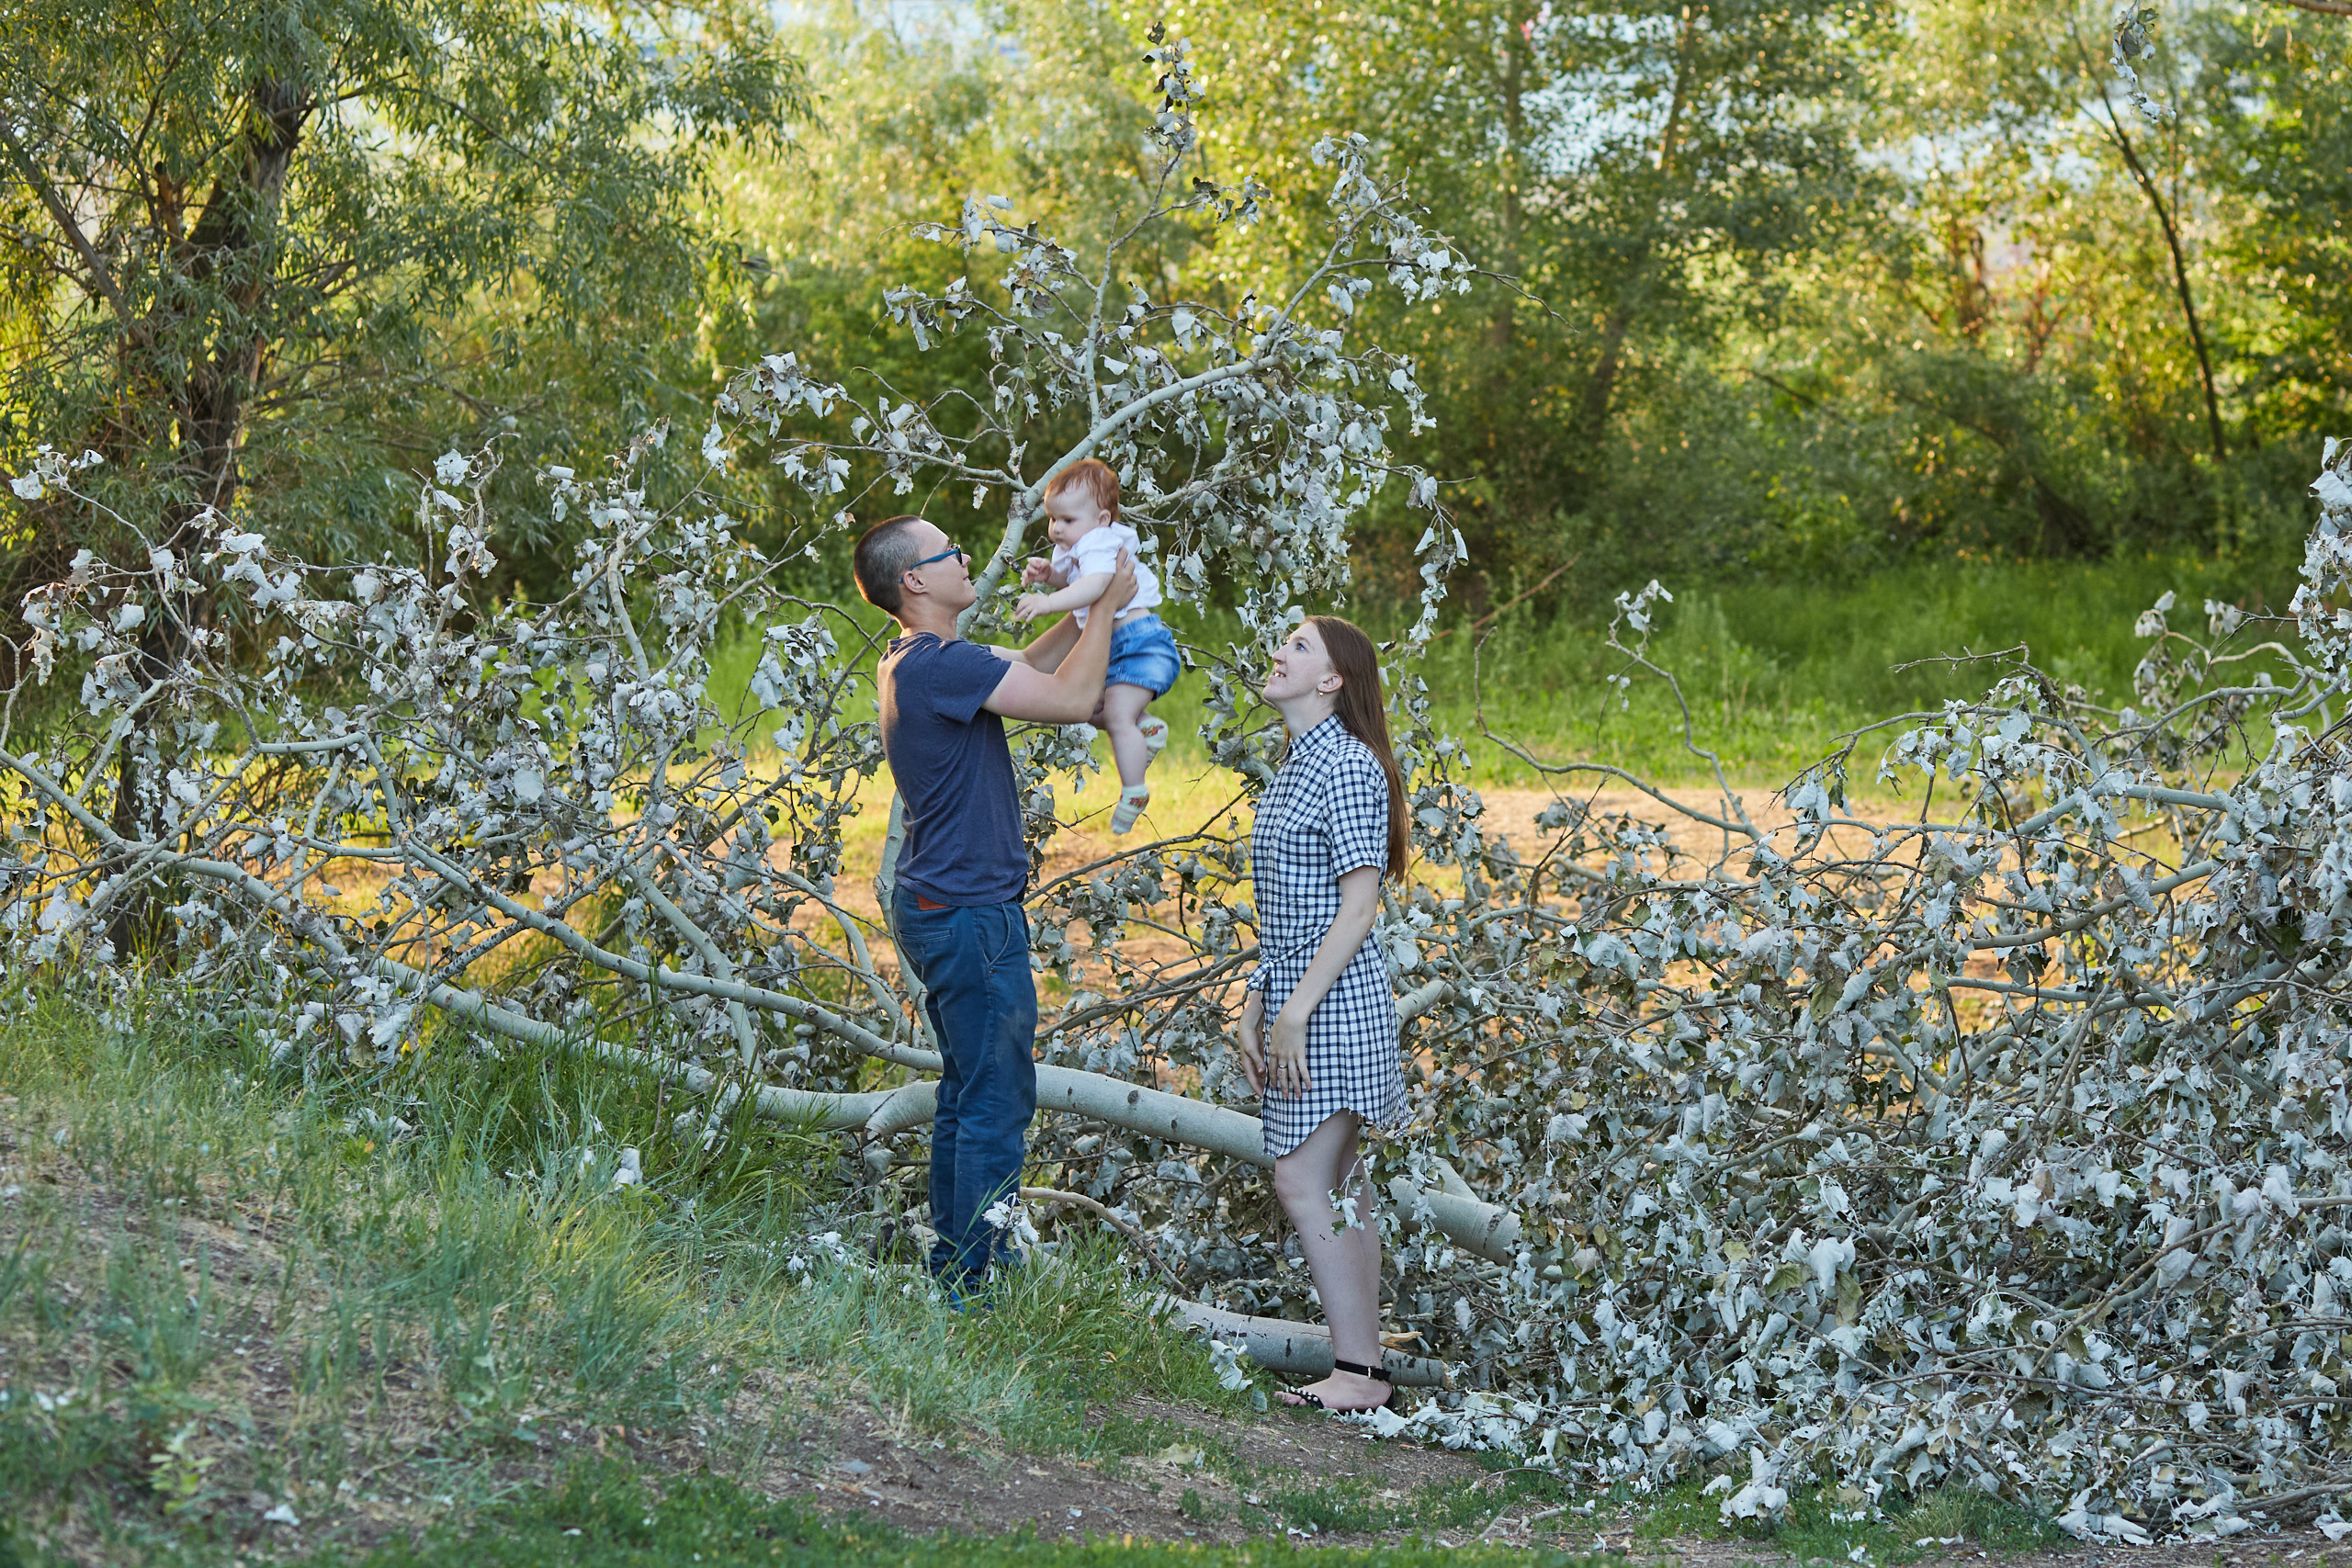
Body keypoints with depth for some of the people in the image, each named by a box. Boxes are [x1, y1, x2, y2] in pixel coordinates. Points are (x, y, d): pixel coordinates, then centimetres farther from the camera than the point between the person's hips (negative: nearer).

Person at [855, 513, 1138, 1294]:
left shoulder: (915, 661, 11)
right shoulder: (938, 664, -21)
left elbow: (1032, 670, 23)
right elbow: (1070, 699, -22)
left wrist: (1085, 605, 17)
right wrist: (1107, 606, -10)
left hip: (937, 907, 11)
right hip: (972, 915, -11)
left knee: (966, 1096, 18)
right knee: (997, 1102, -6)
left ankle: (950, 1270, 25)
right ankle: (978, 1284, -3)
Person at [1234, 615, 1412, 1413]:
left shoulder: (1347, 767, -14)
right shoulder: (1297, 766, 16)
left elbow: (1358, 905, -19)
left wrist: (1296, 1009, -20)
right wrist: (1255, 1006, 15)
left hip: (1334, 1000, -10)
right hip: (1297, 996, 10)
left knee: (1304, 1183, -12)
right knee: (1340, 1185, 10)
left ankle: (1357, 1372, -9)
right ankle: (1365, 1363, 13)